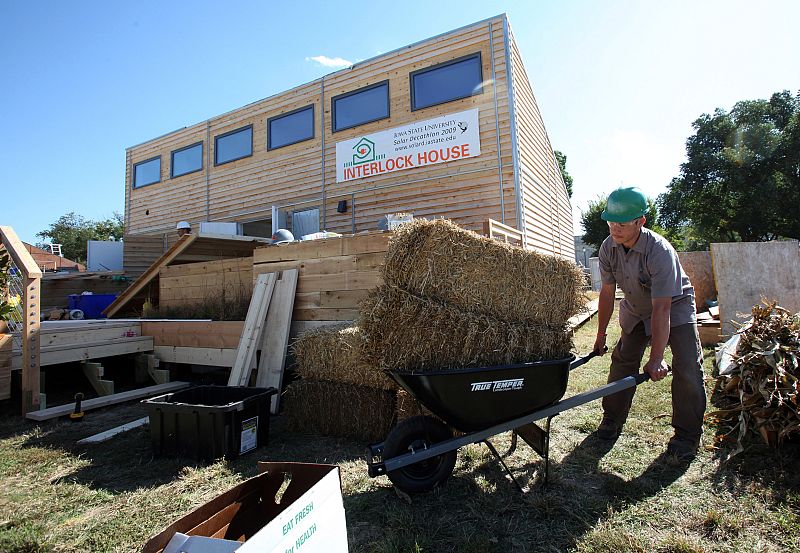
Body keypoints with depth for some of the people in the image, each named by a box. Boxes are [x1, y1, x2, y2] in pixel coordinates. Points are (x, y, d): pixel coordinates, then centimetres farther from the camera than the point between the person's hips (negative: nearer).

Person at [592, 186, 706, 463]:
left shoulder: (660, 251, -35)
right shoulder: (608, 248, -19)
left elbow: (662, 309, -36)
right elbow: (607, 292, -9)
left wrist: (656, 359, -36)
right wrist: (601, 335, -4)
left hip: (675, 306, -4)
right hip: (635, 309, 5)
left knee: (687, 368, -12)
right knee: (622, 362, 4)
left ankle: (687, 435, 5)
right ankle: (612, 420, 19)